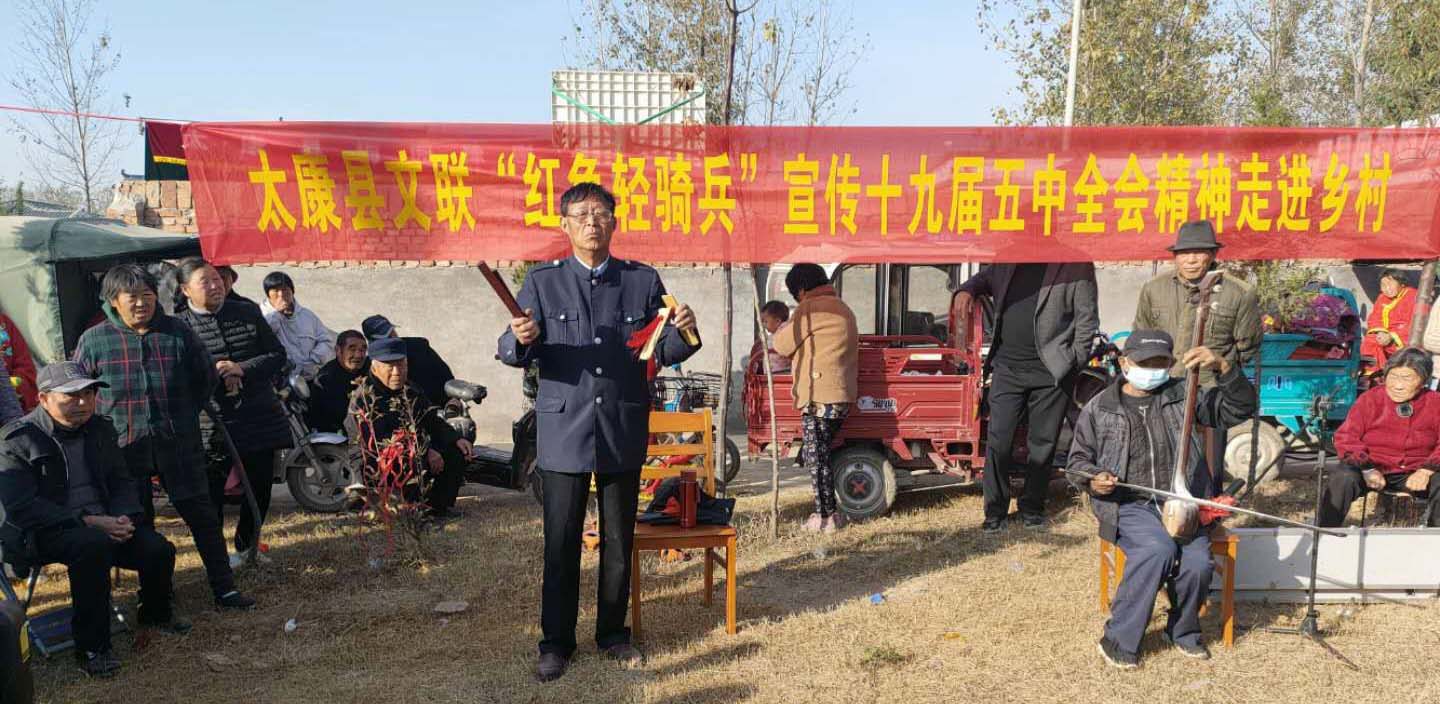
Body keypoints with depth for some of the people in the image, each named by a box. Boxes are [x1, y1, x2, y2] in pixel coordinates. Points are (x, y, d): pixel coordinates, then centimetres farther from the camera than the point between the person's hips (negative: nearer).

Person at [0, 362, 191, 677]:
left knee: (159, 549, -16)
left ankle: (155, 614, 19)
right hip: (43, 533, -6)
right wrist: (88, 521, -25)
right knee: (94, 544, -37)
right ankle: (91, 648, -26)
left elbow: (123, 481, 15)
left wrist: (123, 518, -7)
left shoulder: (100, 430, 9)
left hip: (103, 523, 6)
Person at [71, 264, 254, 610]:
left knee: (202, 515, 1)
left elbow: (207, 378, 12)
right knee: (138, 523, 9)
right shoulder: (93, 340, 0)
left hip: (178, 443, 0)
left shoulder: (178, 332, 1)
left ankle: (224, 588, 9)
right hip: (125, 448, 0)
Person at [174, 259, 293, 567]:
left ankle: (247, 547, 35)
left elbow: (277, 355, 4)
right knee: (212, 493, 0)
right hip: (212, 424, -4)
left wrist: (242, 368, -11)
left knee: (260, 487, 14)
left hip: (260, 417, 4)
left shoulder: (248, 313, 6)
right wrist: (212, 374, -19)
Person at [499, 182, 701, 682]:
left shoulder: (643, 280, 4)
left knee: (619, 541, 12)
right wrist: (521, 339, -24)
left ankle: (612, 632, 29)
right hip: (564, 430, -1)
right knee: (561, 543, 4)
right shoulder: (542, 282, 2)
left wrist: (683, 332, -18)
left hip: (624, 433, 2)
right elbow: (513, 354, -1)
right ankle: (557, 642, 19)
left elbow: (664, 353, 4)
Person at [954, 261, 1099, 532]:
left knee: (1042, 443, 6)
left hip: (1050, 371, -2)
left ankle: (1032, 508, 22)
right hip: (1007, 366, 3)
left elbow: (1087, 316, 1)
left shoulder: (1077, 265, 1)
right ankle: (995, 511, 11)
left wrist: (1074, 361, -5)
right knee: (998, 441, 0)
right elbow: (984, 278, 28)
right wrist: (965, 290, 5)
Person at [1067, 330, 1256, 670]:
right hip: (1129, 505, -2)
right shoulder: (1099, 408, 8)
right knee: (1158, 549, -32)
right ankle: (1119, 640, -17)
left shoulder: (1184, 397, 10)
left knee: (1198, 562, -25)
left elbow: (1240, 407, 3)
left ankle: (1184, 631, 7)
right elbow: (1079, 460, 16)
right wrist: (1093, 479, -7)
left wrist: (1223, 367, -13)